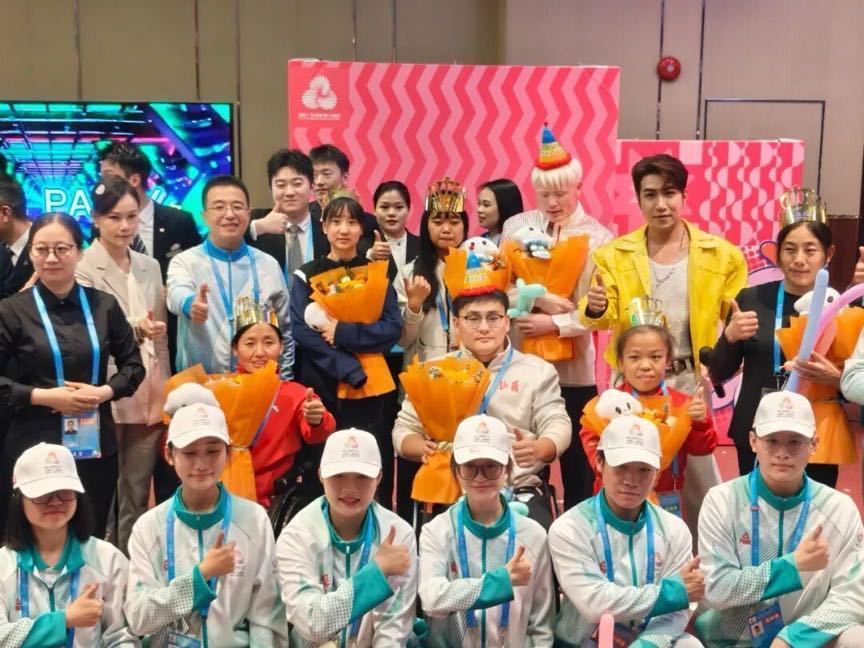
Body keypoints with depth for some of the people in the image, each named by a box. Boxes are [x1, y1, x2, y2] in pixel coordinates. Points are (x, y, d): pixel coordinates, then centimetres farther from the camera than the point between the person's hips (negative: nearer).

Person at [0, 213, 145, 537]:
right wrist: (44, 396, -16)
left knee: (92, 540, 13)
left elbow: (134, 364, 10)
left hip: (96, 445, 2)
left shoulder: (104, 305, 4)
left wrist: (104, 391, -8)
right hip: (36, 447, -2)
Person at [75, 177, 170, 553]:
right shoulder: (82, 269, -6)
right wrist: (134, 329, -32)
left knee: (138, 499, 10)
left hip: (150, 400, 5)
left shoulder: (150, 267, 12)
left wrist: (166, 394, 10)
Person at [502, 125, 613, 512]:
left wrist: (554, 323, -18)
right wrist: (539, 299, -16)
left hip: (573, 366, -2)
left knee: (576, 462, 9)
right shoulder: (516, 227, 4)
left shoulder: (598, 238, -2)